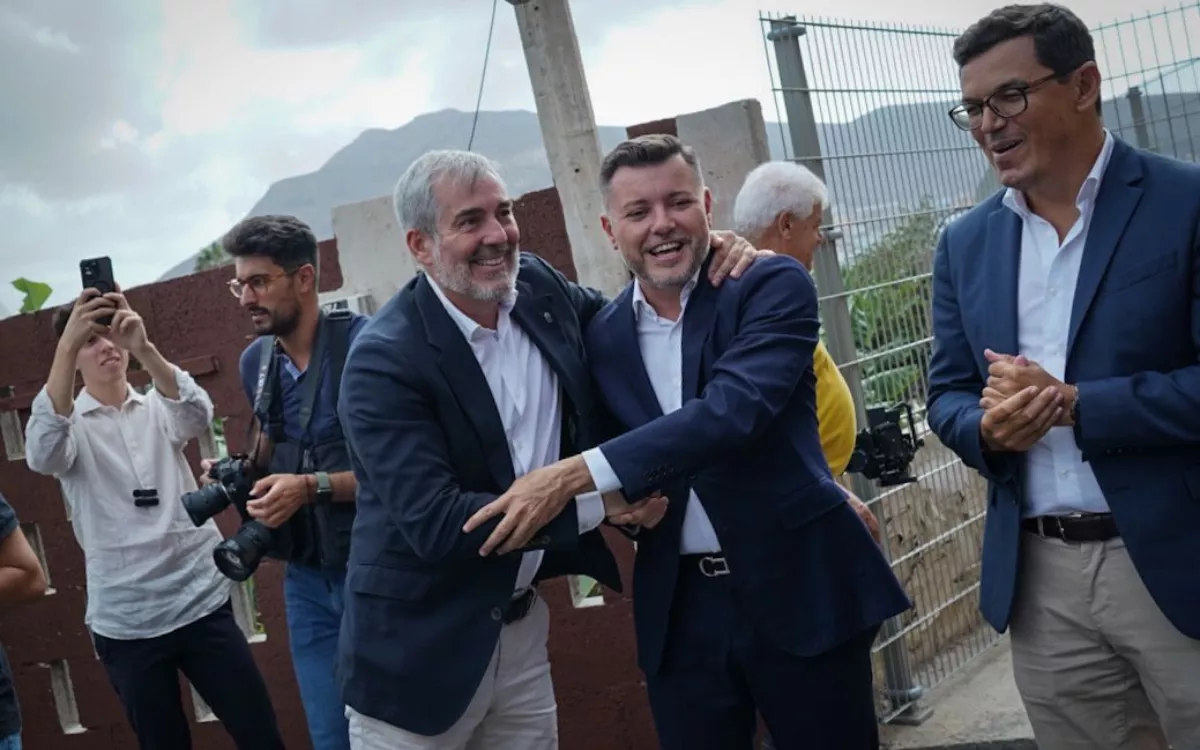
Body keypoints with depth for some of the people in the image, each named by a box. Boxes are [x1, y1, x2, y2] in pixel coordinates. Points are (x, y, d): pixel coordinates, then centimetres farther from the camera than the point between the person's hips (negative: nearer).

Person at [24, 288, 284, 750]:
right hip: (126, 621, -1)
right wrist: (67, 347, -29)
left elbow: (198, 417, -15)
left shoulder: (158, 409, 8)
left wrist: (144, 348, -30)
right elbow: (41, 455, -21)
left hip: (202, 602, 1)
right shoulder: (70, 424, 2)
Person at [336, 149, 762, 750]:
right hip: (420, 645, -6)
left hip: (521, 624, 6)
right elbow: (434, 523, -26)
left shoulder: (539, 288, -2)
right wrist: (597, 501, -23)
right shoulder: (385, 360, -20)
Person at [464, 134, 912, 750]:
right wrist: (622, 501, -4)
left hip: (800, 585, -3)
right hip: (678, 609, 3)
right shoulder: (600, 335, 6)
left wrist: (577, 474, -26)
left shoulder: (772, 286, -7)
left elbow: (733, 409, -23)